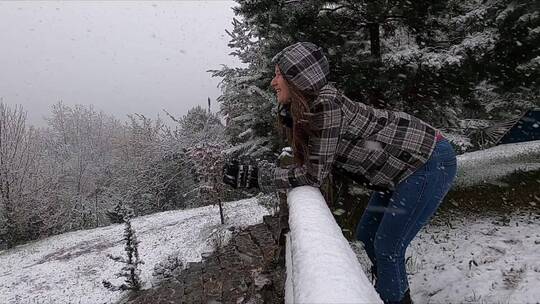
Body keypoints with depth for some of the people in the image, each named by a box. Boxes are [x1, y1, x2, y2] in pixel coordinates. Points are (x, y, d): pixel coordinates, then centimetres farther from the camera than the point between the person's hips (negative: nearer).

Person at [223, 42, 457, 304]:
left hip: (431, 164, -9)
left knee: (387, 248, -4)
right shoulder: (309, 108, 2)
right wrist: (297, 125, -4)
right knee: (366, 235, 17)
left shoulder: (326, 104, -26)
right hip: (406, 165, 9)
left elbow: (313, 175, -22)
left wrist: (256, 176, -19)